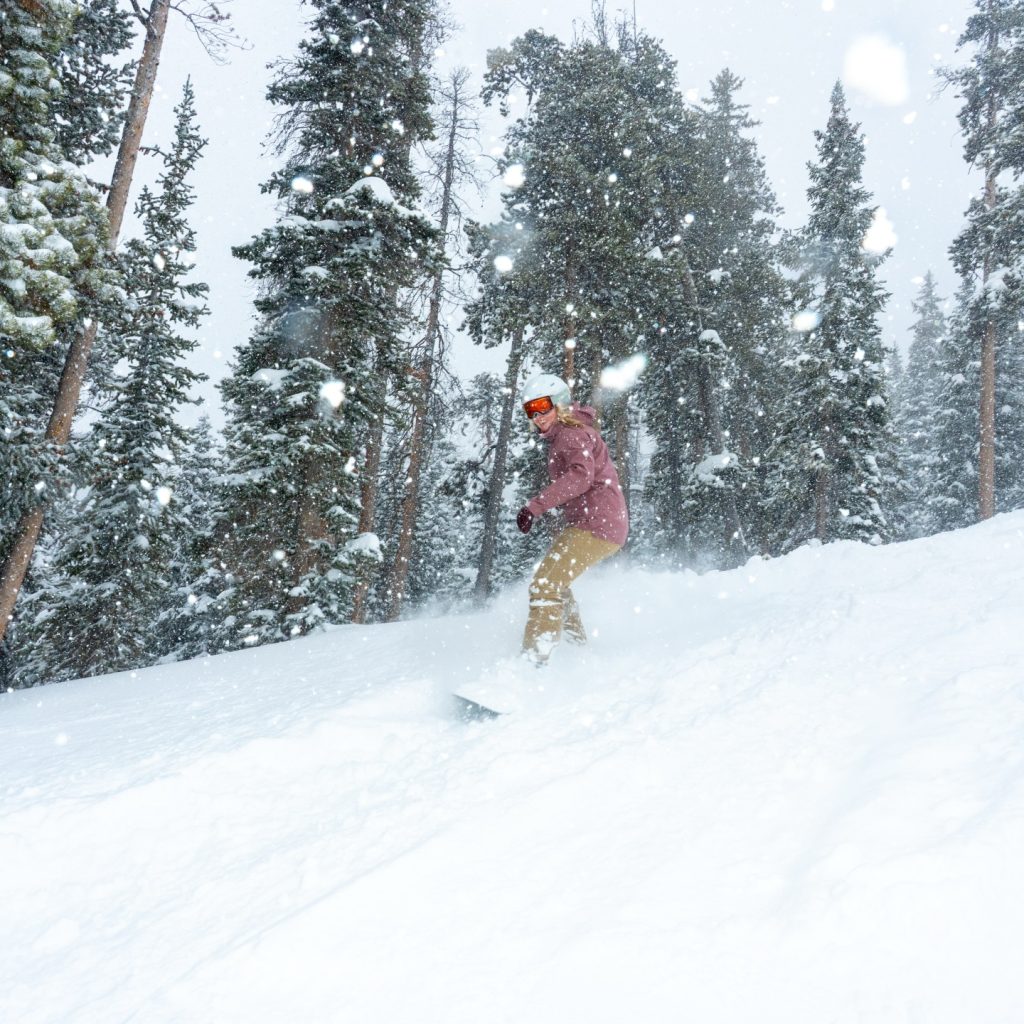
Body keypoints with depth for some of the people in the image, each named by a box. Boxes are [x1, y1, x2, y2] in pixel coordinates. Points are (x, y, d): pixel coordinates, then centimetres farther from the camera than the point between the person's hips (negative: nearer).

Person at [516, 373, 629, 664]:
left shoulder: (571, 433, -12)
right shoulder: (560, 436, 18)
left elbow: (581, 476, -29)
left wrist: (535, 506, -34)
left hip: (596, 525, -11)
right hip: (596, 523, 11)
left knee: (544, 585, -18)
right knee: (555, 582, 27)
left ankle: (534, 658, -23)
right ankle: (576, 643, 39)